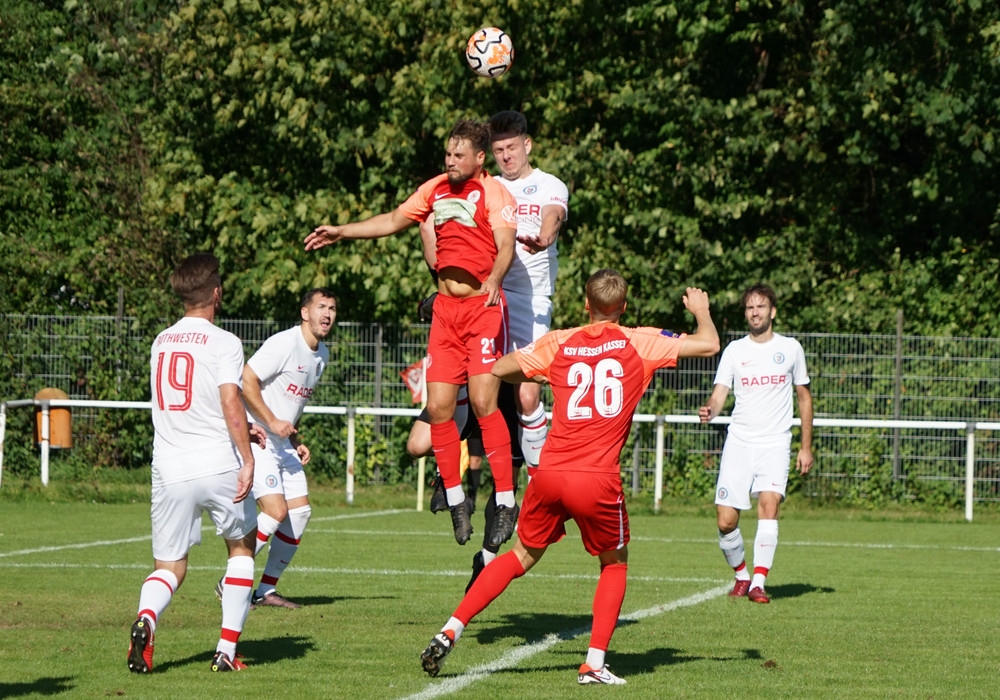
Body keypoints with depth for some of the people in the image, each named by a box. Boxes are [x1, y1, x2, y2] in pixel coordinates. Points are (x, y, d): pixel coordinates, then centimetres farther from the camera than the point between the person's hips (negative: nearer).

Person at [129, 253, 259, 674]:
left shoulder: (161, 343, 14)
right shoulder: (223, 343, -6)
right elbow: (230, 402, -18)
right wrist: (247, 458, -15)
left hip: (169, 469, 4)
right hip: (218, 465, -4)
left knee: (169, 567, 9)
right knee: (242, 545, 20)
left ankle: (146, 617, -26)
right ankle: (227, 650, 13)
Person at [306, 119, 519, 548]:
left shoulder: (494, 194, -7)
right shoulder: (435, 190, 13)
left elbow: (505, 246, -21)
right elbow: (394, 221, 27)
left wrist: (493, 282, -40)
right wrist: (341, 232, 27)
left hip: (484, 307, -6)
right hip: (445, 307, 6)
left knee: (483, 402, -16)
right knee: (438, 405, 0)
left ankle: (505, 502, -11)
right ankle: (455, 498, 12)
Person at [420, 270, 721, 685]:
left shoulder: (558, 343, 10)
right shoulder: (639, 343, 4)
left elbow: (498, 369, 16)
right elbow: (709, 345, 7)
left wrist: (535, 378, 35)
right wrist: (700, 310, 28)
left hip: (549, 473, 3)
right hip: (598, 479, -3)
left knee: (523, 555, 22)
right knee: (615, 564, 20)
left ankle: (451, 631, 12)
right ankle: (595, 664, 8)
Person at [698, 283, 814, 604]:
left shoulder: (790, 348, 7)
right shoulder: (734, 350, 6)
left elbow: (804, 397, 15)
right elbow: (719, 394, -1)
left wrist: (806, 446, 12)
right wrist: (710, 410, -26)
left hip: (775, 444, -1)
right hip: (739, 442, 1)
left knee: (769, 503, -23)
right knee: (726, 521, -5)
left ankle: (759, 583, -21)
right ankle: (741, 574, 20)